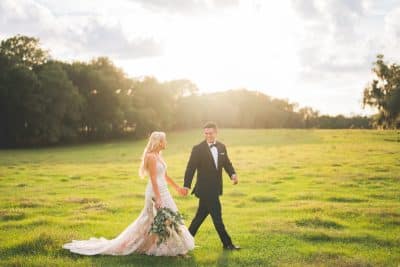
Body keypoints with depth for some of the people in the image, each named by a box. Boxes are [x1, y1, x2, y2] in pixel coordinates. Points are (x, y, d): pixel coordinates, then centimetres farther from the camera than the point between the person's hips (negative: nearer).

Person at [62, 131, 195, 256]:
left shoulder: (158, 156, 13)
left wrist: (177, 187, 28)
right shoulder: (151, 156, -17)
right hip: (156, 193, -10)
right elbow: (153, 179, -21)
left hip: (162, 192, 10)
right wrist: (158, 198, -24)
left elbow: (165, 175, 22)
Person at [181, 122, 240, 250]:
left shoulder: (221, 147, 7)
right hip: (205, 189, -6)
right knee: (217, 216, -3)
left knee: (201, 215, 15)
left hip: (215, 188, 6)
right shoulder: (198, 149, -10)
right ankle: (227, 243, 7)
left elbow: (227, 163, 13)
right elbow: (190, 168, -10)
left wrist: (233, 174, -7)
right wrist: (186, 185, -14)